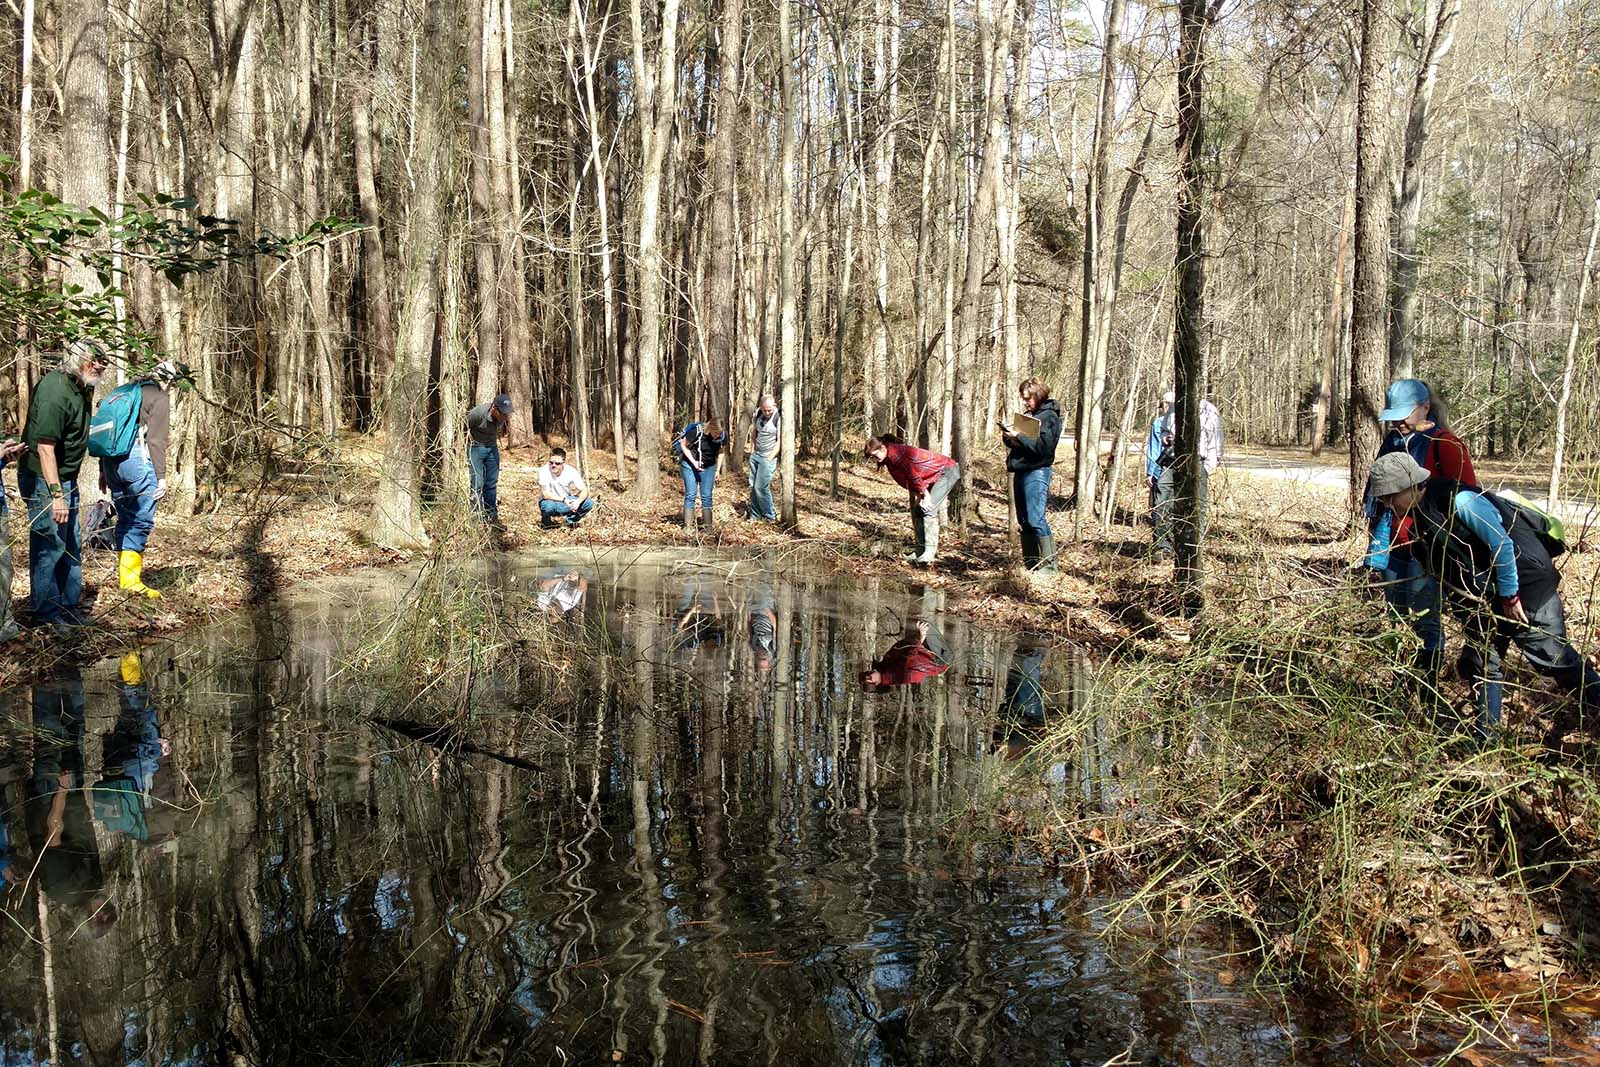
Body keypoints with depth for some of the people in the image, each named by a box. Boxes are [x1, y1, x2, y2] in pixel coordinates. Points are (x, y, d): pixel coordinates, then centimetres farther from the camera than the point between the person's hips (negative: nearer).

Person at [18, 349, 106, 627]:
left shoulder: (79, 388, 7)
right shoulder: (55, 390, -23)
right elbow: (45, 447, -27)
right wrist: (56, 494, -29)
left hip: (66, 479, 10)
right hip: (44, 480, -10)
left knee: (71, 546, 15)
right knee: (50, 545, -3)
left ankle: (69, 607, 26)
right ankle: (46, 612, 7)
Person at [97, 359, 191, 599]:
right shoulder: (160, 397, -1)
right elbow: (157, 440, -9)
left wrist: (104, 470, 24)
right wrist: (161, 476, -9)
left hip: (111, 460, 8)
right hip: (137, 459, -8)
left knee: (125, 518, 14)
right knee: (141, 521, -2)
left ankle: (125, 575, 15)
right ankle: (131, 580, -5)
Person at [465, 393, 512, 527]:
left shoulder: (505, 414, -11)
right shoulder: (478, 413, -29)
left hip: (492, 447, 5)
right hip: (475, 447, -5)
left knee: (492, 483, 6)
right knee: (477, 484, -7)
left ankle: (492, 517, 13)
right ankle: (478, 519, -2)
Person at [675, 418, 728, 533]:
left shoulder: (723, 435, -14)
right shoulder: (696, 432, -26)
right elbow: (684, 445, -10)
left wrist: (717, 471, 4)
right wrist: (694, 462, -18)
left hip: (708, 467, 3)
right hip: (690, 464, -3)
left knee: (706, 496, -1)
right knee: (690, 494, -5)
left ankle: (709, 527, 3)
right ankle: (688, 527, -2)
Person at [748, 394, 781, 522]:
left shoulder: (779, 417, -16)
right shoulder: (758, 413, 2)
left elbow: (780, 440, -14)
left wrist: (770, 458, -13)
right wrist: (751, 451, 12)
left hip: (768, 457, -6)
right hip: (755, 454, 6)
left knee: (761, 487, -9)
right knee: (753, 487, 8)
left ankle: (771, 516, 5)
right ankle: (754, 516, 17)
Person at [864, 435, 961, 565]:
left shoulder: (897, 453, -26)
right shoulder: (890, 461, 2)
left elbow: (914, 475, -22)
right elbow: (907, 481, 1)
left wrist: (924, 494, -13)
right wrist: (918, 495, -12)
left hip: (947, 471, -10)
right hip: (935, 476, 10)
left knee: (929, 509, -19)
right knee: (917, 510, 5)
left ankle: (930, 551, -20)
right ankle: (921, 550, 9)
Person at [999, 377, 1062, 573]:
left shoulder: (1049, 417, -7)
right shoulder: (1029, 415, 20)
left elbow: (1043, 447, -19)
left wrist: (1018, 437, -20)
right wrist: (1009, 438, 3)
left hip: (1037, 472, -9)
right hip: (1021, 471, 9)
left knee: (1036, 520, -14)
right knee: (1024, 521, 10)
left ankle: (1049, 564, -11)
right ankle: (1030, 563, 15)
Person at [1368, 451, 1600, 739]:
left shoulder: (1459, 501, -26)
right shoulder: (1414, 519, 1)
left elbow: (1501, 544, -25)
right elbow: (1440, 571, 11)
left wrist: (1510, 596, -18)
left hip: (1524, 585, -8)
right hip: (1485, 598, 8)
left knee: (1555, 657, -2)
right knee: (1479, 663, 7)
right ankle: (1485, 735, 16)